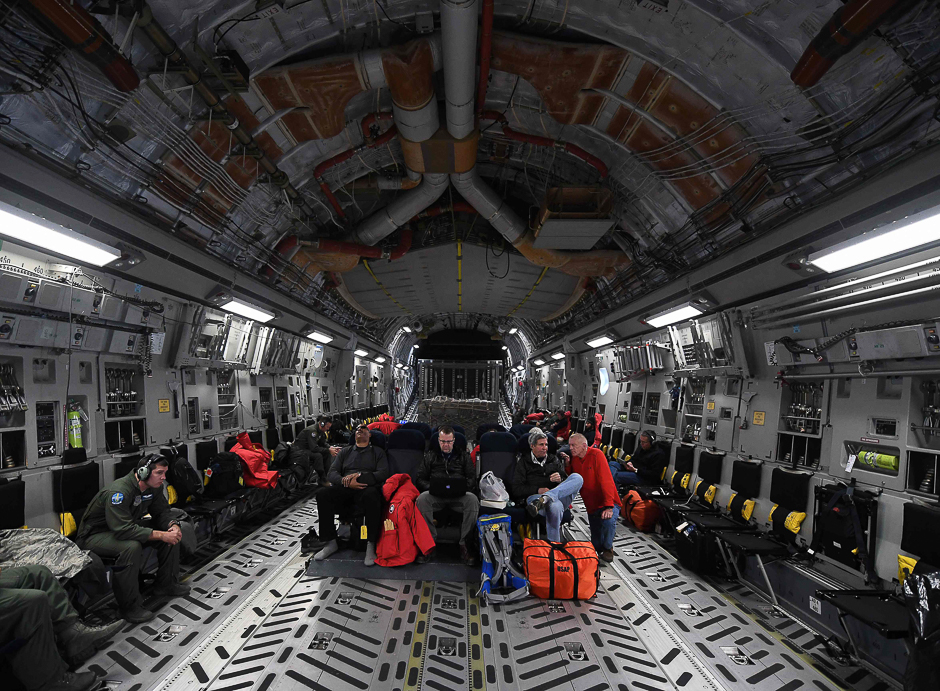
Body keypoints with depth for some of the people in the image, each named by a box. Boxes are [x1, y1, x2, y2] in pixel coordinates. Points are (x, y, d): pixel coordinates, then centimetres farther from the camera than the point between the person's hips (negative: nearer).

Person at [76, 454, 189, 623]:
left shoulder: (154, 487, -8)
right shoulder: (119, 492, -33)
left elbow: (162, 511, 2)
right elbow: (123, 530, -39)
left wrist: (173, 525, -19)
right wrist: (161, 535, -37)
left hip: (128, 526, 8)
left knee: (173, 533, -6)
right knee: (132, 547, -37)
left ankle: (167, 583, 8)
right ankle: (129, 606, -20)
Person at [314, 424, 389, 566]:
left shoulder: (377, 452, 16)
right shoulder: (345, 451, 24)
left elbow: (383, 474, 1)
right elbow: (332, 473, 11)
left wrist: (359, 476, -12)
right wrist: (347, 482, -11)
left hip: (368, 487, -3)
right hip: (345, 488, 3)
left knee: (371, 495, -38)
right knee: (322, 494, -25)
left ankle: (370, 545, -28)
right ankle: (330, 543, -13)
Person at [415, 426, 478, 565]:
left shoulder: (463, 455, 17)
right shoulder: (430, 455, 17)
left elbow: (472, 478, 10)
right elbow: (420, 479, 11)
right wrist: (432, 487, -9)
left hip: (459, 495, 0)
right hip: (435, 495, 0)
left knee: (473, 500, -33)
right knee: (422, 498, -32)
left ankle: (464, 544, -22)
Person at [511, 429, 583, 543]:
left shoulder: (554, 459, 24)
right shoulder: (523, 462, 12)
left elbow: (568, 481, 22)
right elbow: (516, 489, 4)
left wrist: (560, 479, -3)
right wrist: (538, 490, -11)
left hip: (560, 498, 4)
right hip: (533, 496, -4)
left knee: (577, 477, -24)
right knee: (555, 506, -41)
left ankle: (543, 499, -37)